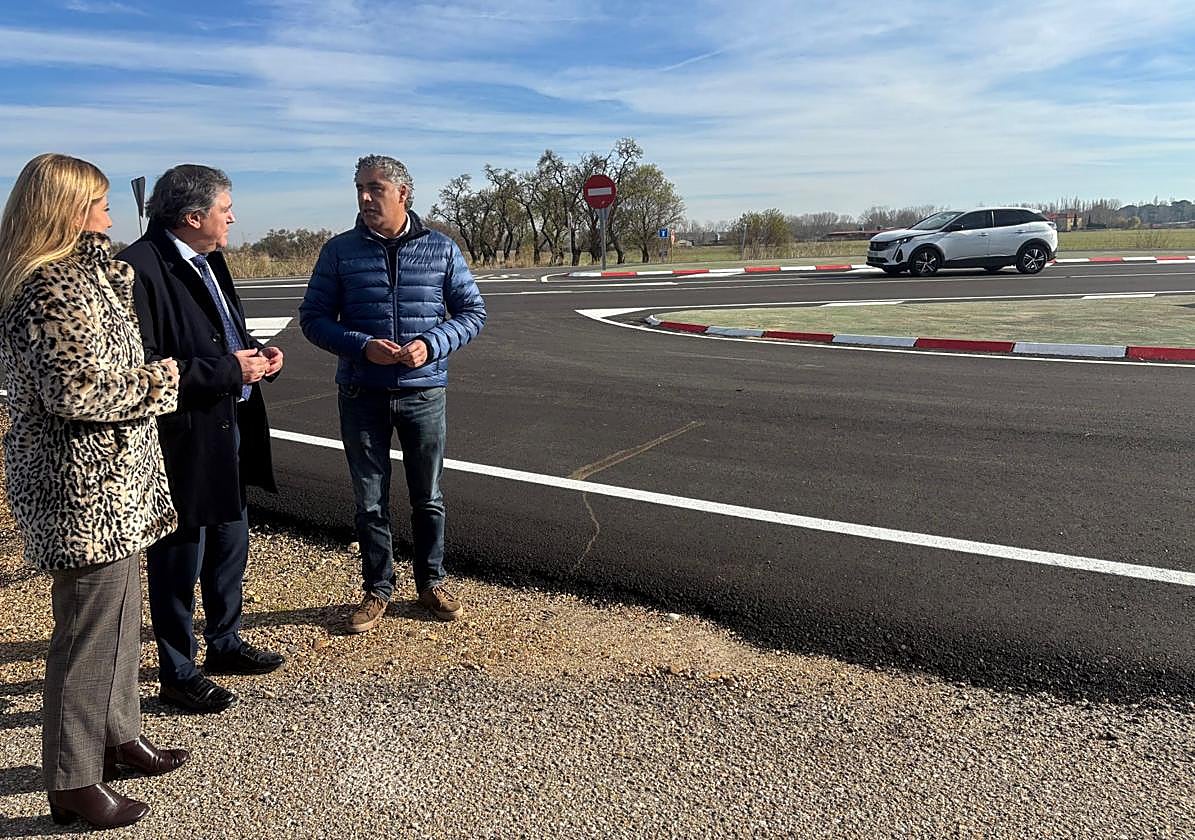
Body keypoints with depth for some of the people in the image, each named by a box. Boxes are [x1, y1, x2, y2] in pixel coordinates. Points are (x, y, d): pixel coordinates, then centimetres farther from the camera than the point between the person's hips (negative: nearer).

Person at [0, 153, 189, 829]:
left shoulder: (82, 273, 12)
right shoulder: (57, 290, -20)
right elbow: (74, 393, -24)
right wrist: (153, 385, -11)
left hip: (108, 484, 10)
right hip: (87, 490, -10)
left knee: (120, 613, 20)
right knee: (91, 630, 0)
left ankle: (117, 735, 36)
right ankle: (74, 783, 14)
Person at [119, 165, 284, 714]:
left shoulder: (207, 262, 11)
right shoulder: (141, 269, -19)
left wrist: (256, 353, 1)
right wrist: (228, 370, -22)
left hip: (229, 432, 10)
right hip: (182, 442, -9)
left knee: (230, 546, 21)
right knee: (179, 561, 6)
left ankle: (224, 643, 40)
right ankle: (178, 674, 23)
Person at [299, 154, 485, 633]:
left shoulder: (441, 249, 0)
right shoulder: (340, 251, 0)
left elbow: (473, 312, 3)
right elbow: (313, 317, 2)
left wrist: (431, 344, -16)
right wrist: (363, 346, -16)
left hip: (424, 392, 0)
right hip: (362, 395, 0)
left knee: (428, 497, 11)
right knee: (370, 501, 10)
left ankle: (431, 583, 29)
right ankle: (377, 589, 27)